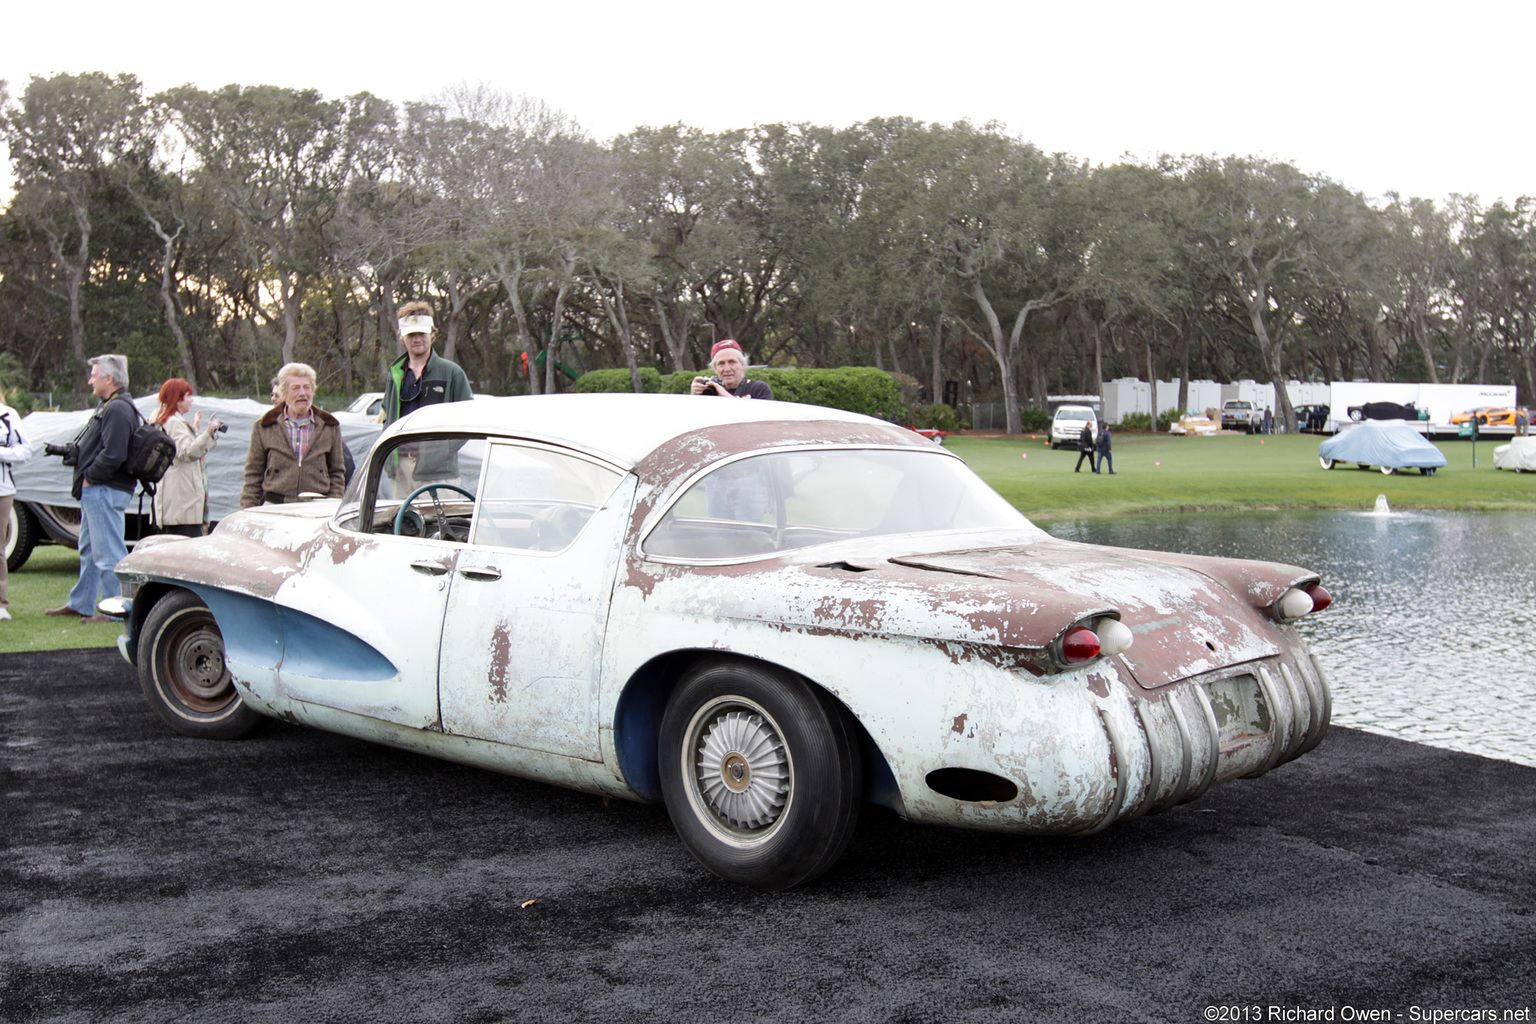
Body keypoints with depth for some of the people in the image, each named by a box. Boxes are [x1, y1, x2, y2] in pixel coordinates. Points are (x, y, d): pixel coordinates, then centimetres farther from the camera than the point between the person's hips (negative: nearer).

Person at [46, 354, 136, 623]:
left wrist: (89, 477, -15)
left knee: (108, 553, -7)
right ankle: (80, 604, 29)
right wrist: (70, 450, 8)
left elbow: (113, 455, -26)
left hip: (105, 491, -12)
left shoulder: (118, 410, -18)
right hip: (95, 491, 12)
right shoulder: (108, 406, 17)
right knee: (90, 550, 19)